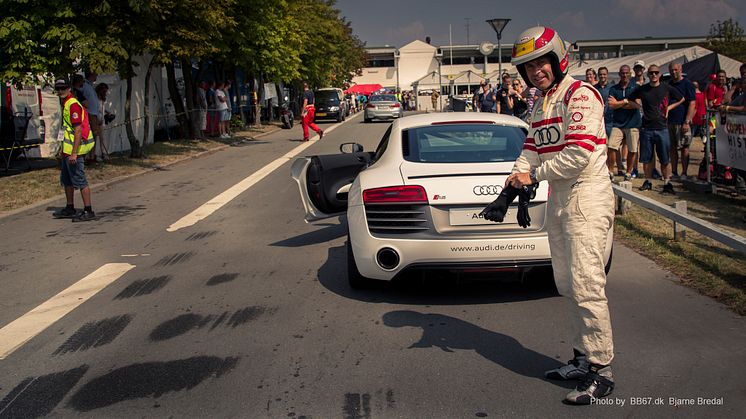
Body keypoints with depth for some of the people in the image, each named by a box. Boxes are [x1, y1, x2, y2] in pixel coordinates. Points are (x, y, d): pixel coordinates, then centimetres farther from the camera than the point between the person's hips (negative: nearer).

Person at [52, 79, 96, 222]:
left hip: (73, 151, -11)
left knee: (79, 180, -8)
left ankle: (88, 211, -4)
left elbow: (78, 130, -22)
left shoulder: (73, 105, -16)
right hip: (67, 150, 11)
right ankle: (70, 209, 30)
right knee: (66, 180, 18)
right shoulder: (65, 104, 16)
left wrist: (74, 153, -26)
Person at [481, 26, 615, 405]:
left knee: (586, 286, -9)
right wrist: (513, 187, -4)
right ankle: (583, 358, 25)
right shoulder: (540, 106, 17)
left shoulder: (579, 95, -11)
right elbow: (531, 150, 12)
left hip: (587, 196, -9)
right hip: (557, 198, 9)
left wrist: (534, 175, -11)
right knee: (567, 285, 13)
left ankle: (602, 371, 1)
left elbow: (580, 153, -20)